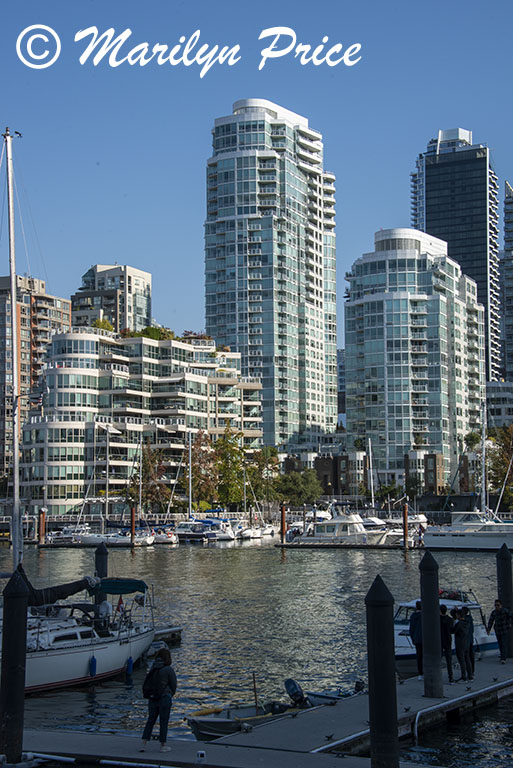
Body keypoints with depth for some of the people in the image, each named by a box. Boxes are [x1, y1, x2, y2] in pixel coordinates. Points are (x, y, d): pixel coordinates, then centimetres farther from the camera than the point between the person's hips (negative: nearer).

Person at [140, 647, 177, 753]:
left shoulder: (153, 667, 2)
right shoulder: (168, 669, -14)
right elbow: (174, 685, -5)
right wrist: (170, 695, 15)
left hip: (152, 698, 5)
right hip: (164, 698, -5)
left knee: (150, 721, 12)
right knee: (163, 722, 6)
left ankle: (144, 744, 8)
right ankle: (163, 746, 12)